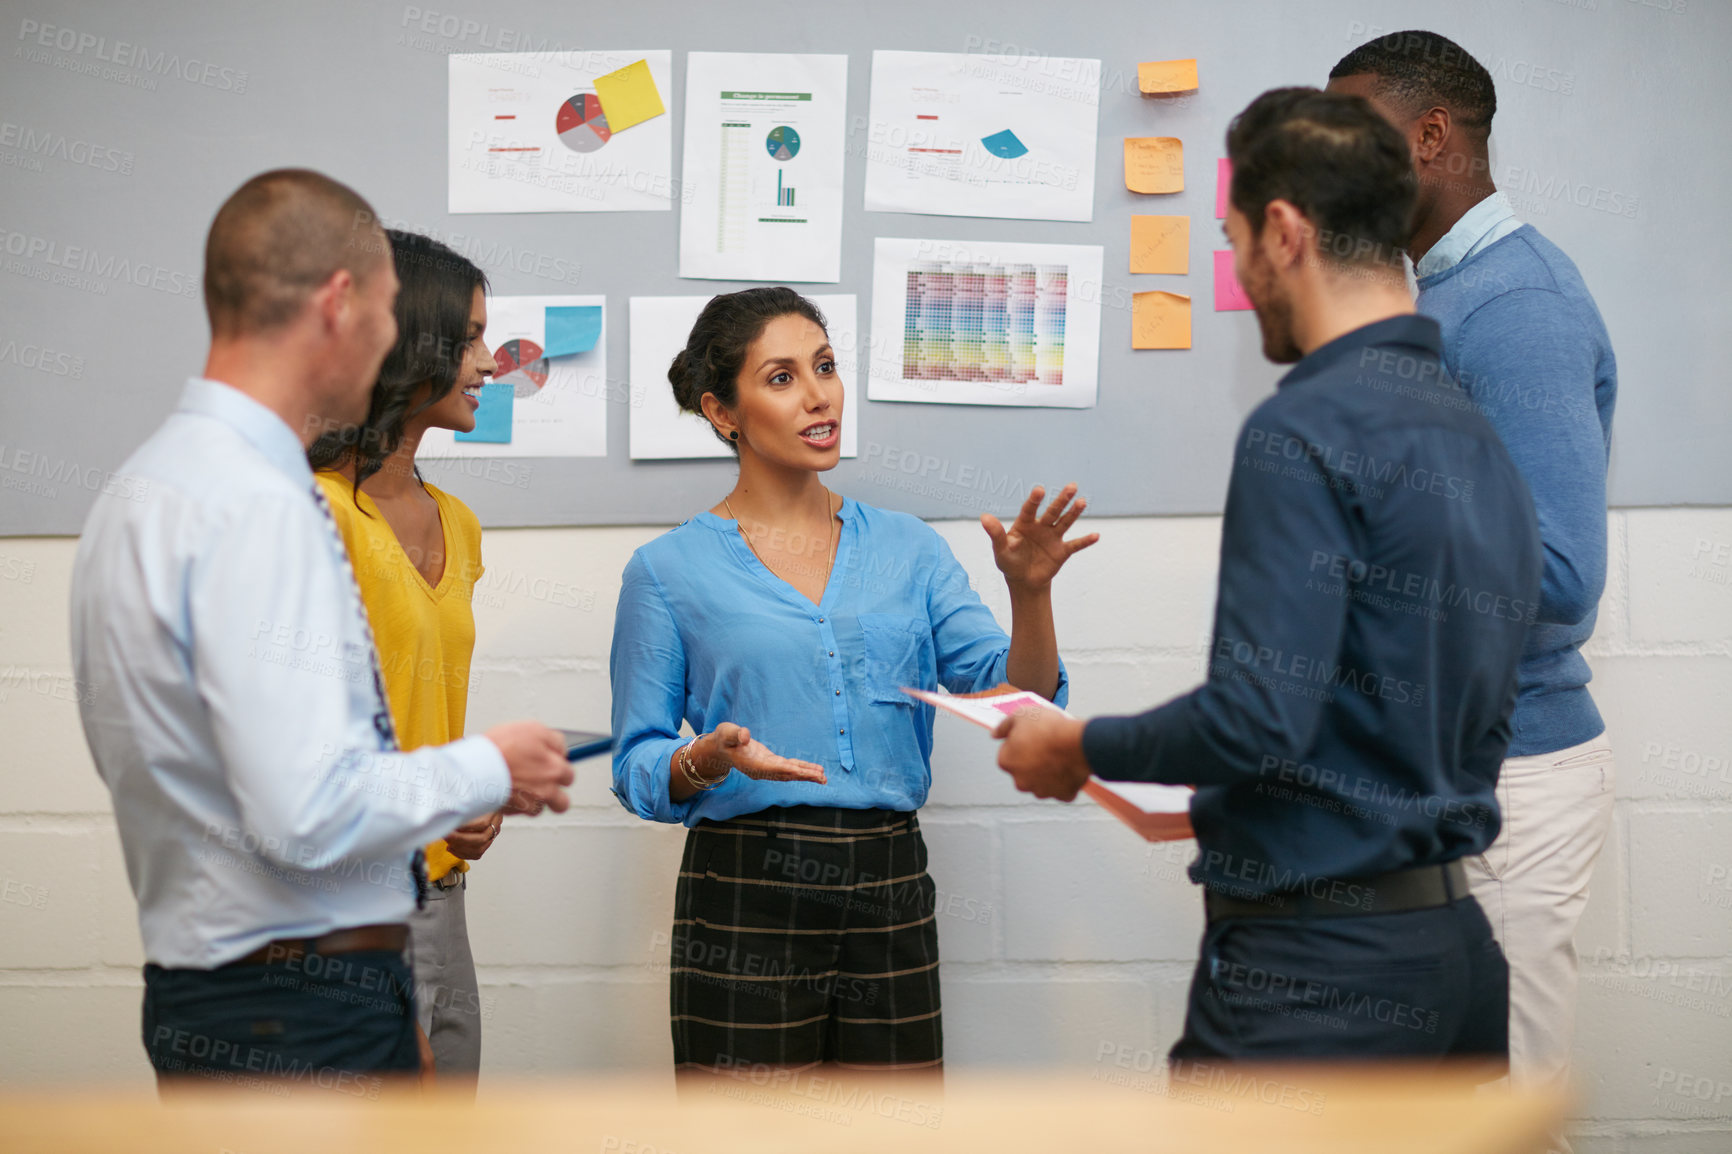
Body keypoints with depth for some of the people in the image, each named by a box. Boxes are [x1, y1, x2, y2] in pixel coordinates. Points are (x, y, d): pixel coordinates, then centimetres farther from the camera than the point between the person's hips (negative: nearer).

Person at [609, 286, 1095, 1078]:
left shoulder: (905, 546, 10)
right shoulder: (670, 569, 1)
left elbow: (1020, 703, 3)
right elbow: (637, 767, 2)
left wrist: (1029, 592, -14)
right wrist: (706, 762, -18)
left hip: (890, 893, 3)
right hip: (747, 894, -3)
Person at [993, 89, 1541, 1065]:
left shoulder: (1305, 432, -15)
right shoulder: (1481, 441, 12)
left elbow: (1258, 717, -22)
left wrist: (1078, 748, -5)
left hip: (1316, 968, -9)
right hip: (1459, 944, 9)